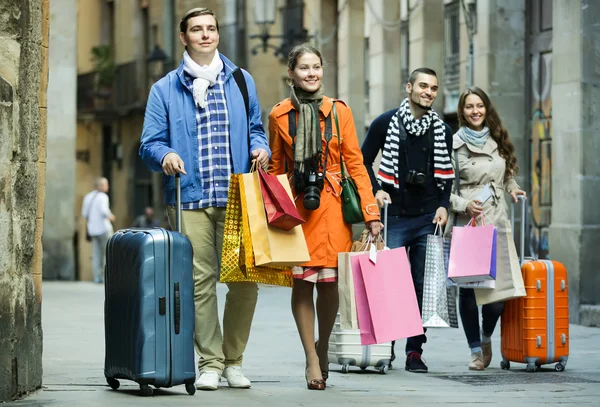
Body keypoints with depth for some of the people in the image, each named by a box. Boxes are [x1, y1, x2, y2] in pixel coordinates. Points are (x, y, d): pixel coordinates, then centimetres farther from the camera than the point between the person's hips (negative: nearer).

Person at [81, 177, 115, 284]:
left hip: (92, 228, 6)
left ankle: (97, 277, 2)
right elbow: (104, 210, -23)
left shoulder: (88, 196, 10)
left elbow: (84, 213, 11)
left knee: (96, 254, 7)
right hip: (103, 227, -6)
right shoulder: (103, 197, -11)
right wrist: (110, 216, -4)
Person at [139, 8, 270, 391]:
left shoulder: (242, 81, 15)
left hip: (237, 198, 1)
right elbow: (150, 143, 6)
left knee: (245, 278, -3)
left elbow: (255, 127, 21)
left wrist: (260, 147, -1)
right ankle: (210, 363, 5)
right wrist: (165, 155, -16)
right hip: (189, 199, -1)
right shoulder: (165, 89, 10)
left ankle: (233, 360, 12)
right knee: (200, 281, -4)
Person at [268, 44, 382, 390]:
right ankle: (311, 358, 7)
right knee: (302, 281, -2)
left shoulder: (339, 111, 5)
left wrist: (371, 212, -3)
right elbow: (275, 169, 11)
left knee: (329, 282, -1)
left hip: (332, 206, 0)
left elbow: (355, 164, 4)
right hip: (295, 206, 0)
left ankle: (323, 346, 23)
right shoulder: (280, 115, 6)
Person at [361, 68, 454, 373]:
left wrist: (444, 205, 2)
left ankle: (414, 351, 6)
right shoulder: (386, 123, 2)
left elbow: (447, 173, 16)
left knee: (423, 286, 1)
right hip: (394, 216, -2)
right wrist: (376, 190, -7)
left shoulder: (442, 130, 10)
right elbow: (363, 161, 7)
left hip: (428, 219, 2)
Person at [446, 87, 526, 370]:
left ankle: (486, 337, 22)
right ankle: (476, 349, 8)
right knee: (468, 288, -4)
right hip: (466, 224, -3)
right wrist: (463, 205, -15)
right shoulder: (454, 145, 0)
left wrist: (512, 187, 10)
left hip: (497, 222, 4)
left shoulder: (497, 141, 14)